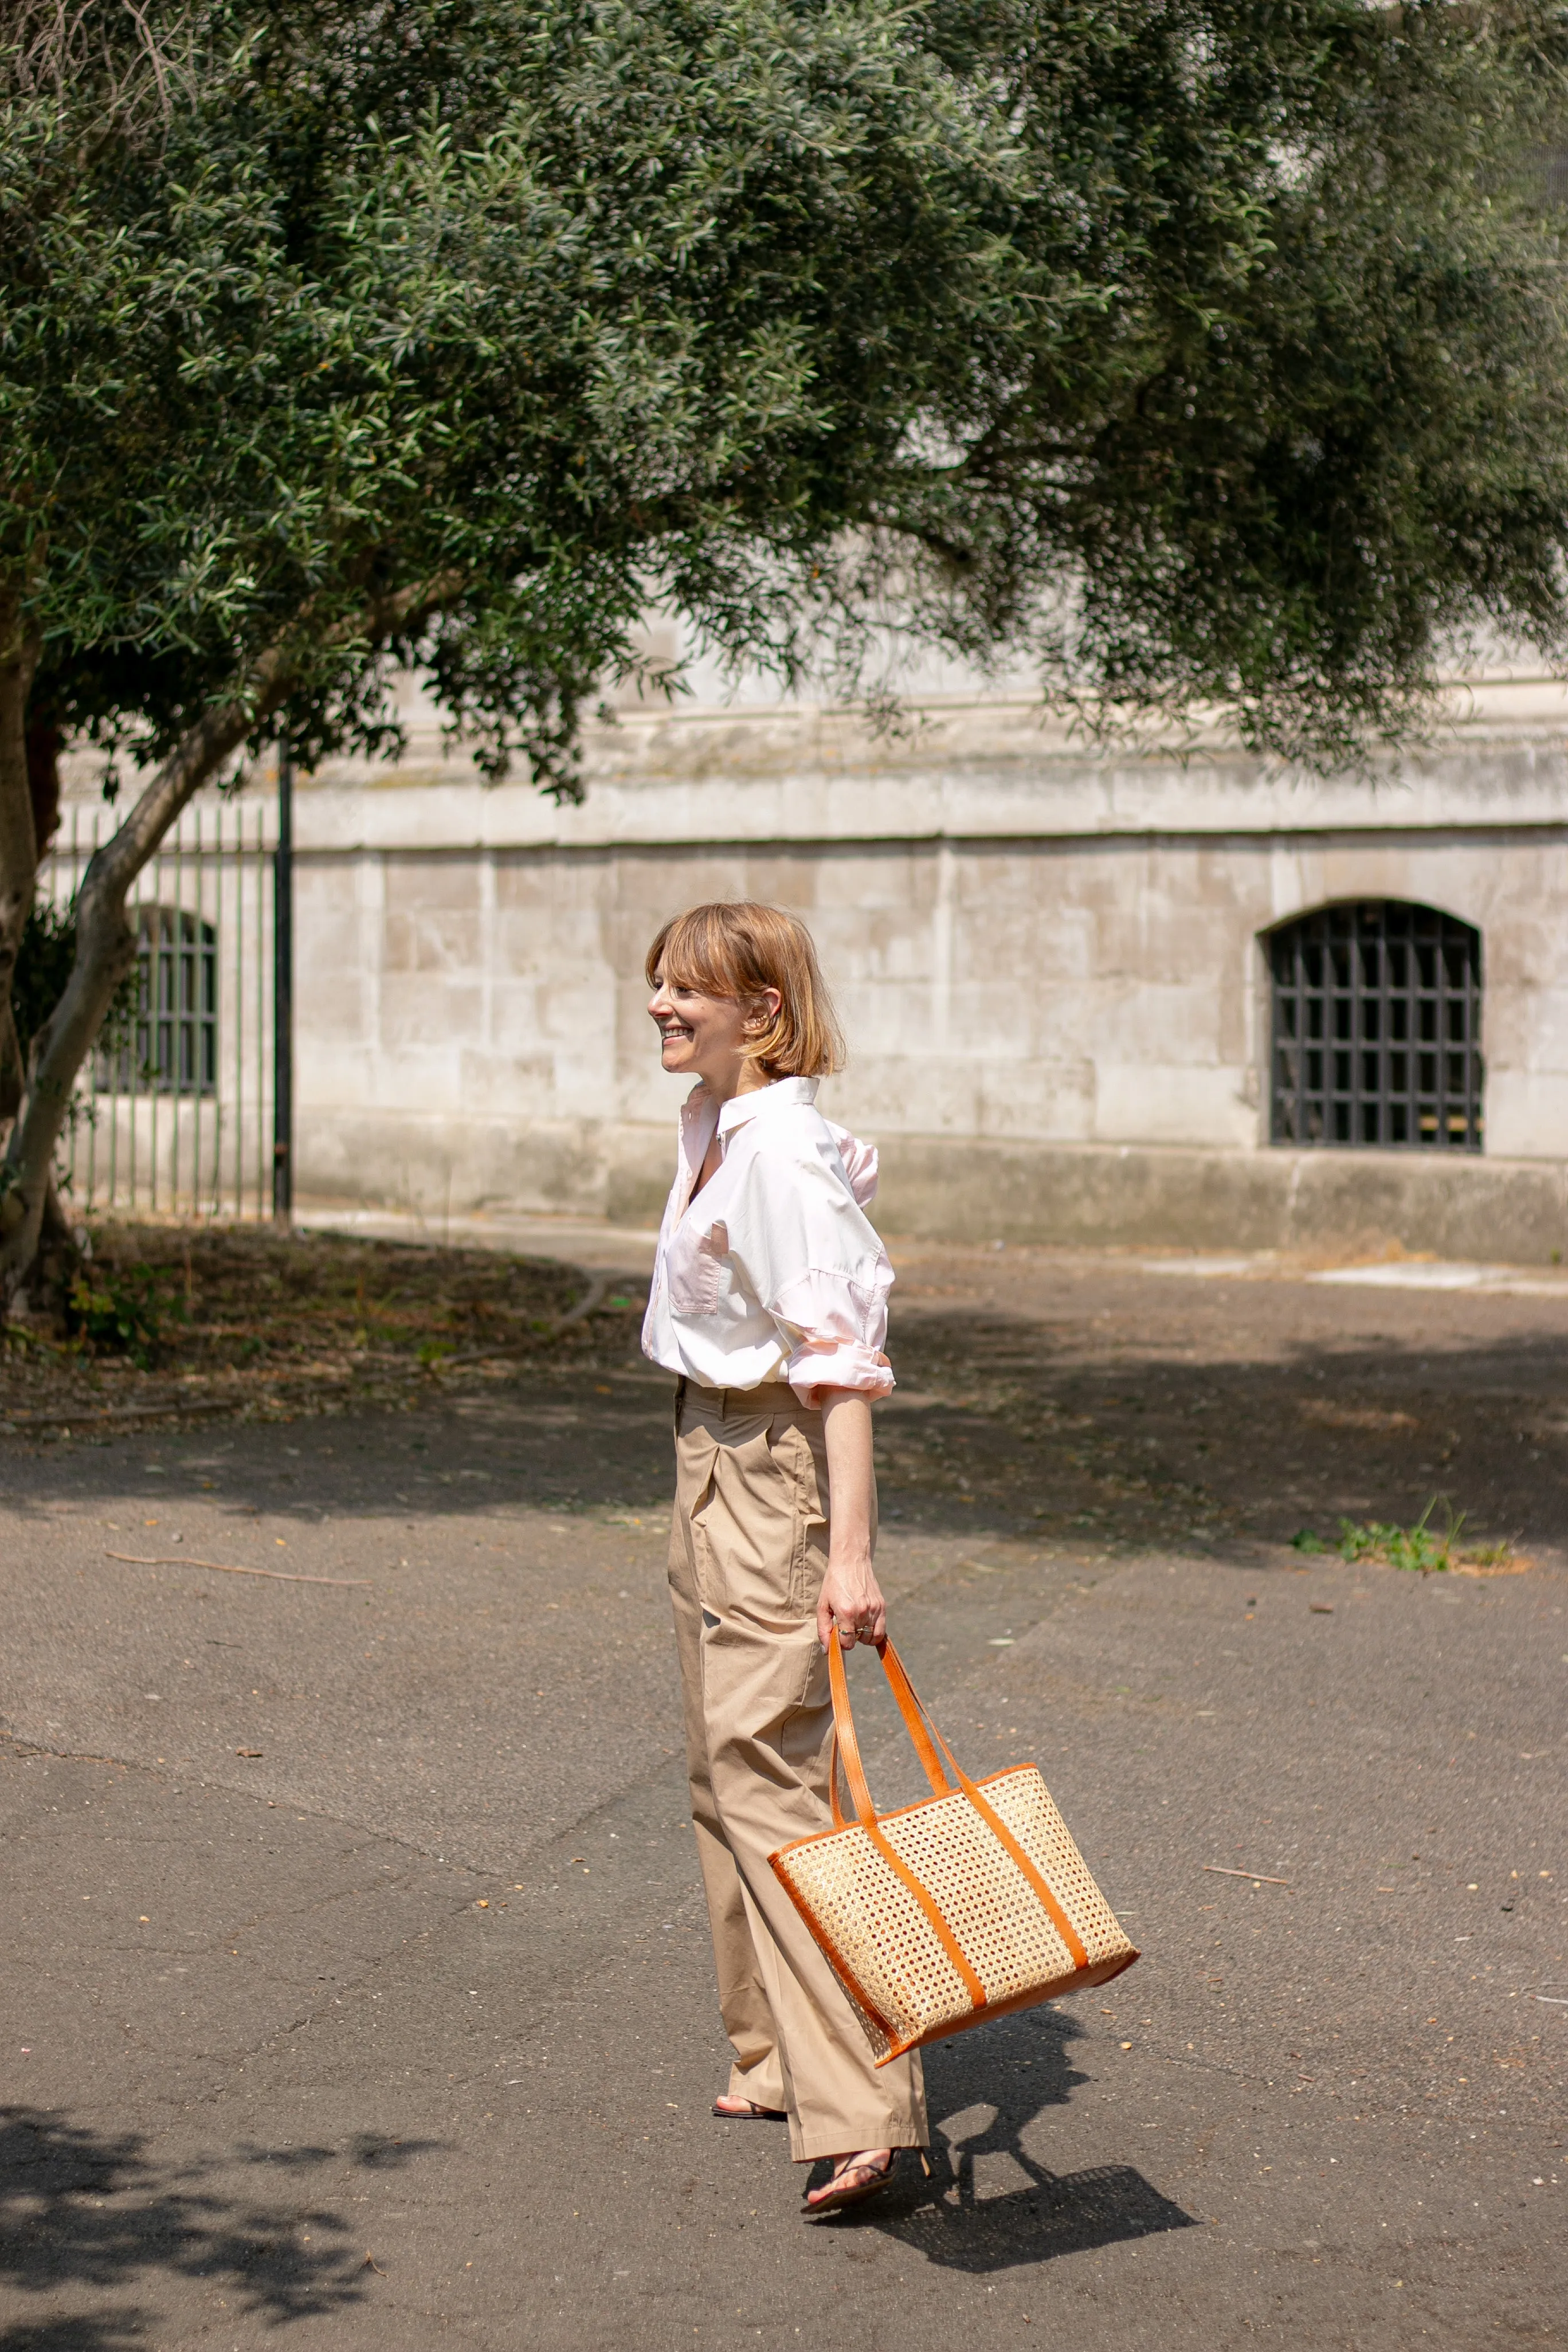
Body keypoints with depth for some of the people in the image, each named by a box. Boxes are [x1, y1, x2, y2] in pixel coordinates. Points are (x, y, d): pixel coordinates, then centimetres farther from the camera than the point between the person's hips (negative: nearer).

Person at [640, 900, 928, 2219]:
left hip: (777, 1470, -10)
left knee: (771, 1776, -14)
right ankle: (780, 2056, 28)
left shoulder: (786, 1154, -20)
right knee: (726, 1767, 16)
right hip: (709, 1465, 10)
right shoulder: (712, 1126, 9)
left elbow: (842, 1365, -25)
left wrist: (849, 1552, -30)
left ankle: (861, 2114, -15)